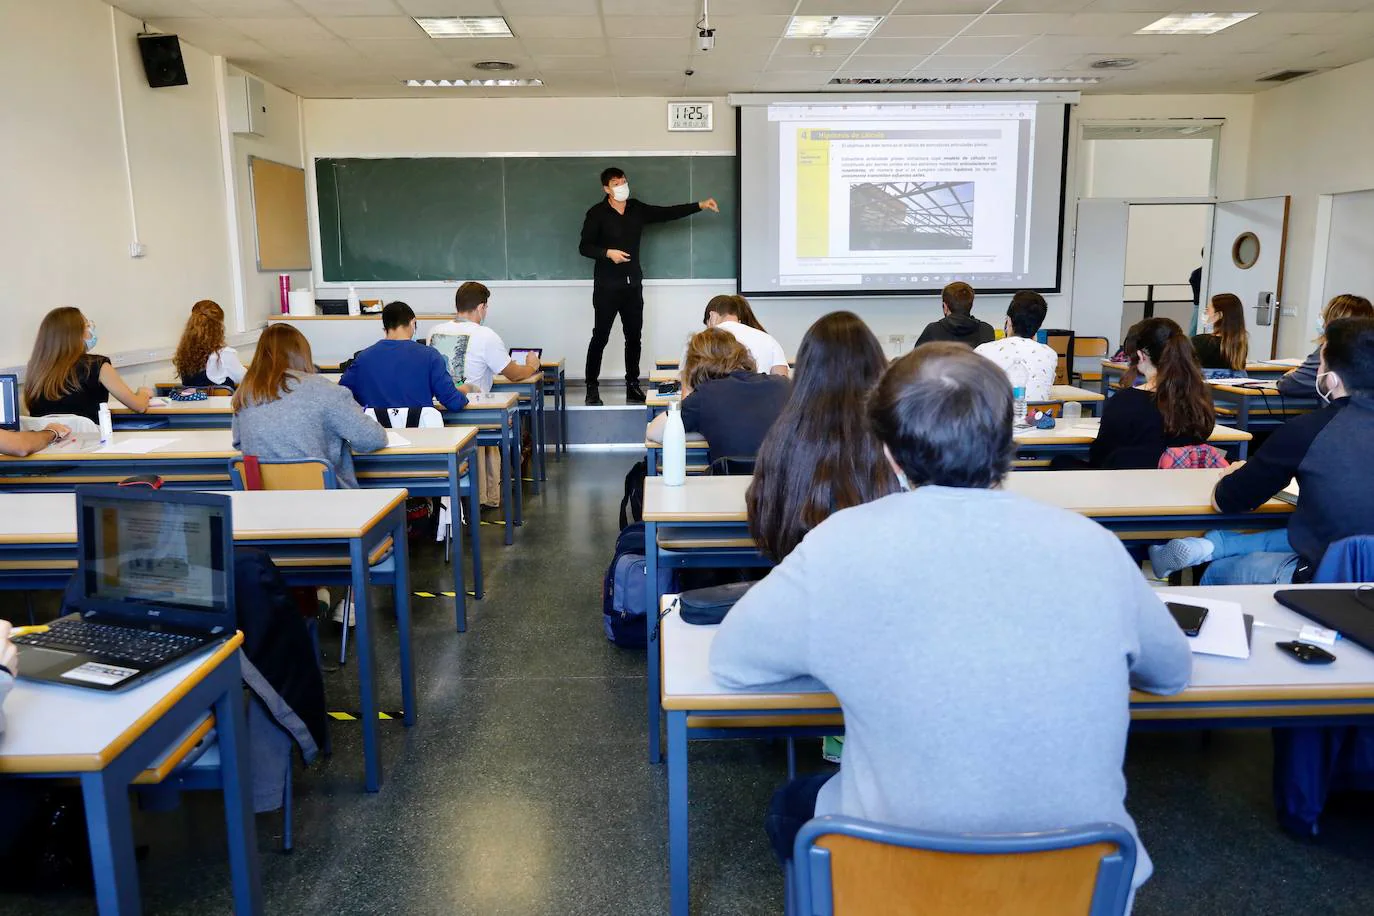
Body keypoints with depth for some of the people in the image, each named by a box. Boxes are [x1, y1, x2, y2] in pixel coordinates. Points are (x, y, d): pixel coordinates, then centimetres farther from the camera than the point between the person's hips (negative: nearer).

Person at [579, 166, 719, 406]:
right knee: (600, 337, -2)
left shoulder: (637, 209, 7)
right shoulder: (597, 214, -6)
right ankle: (592, 388, 7)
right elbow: (584, 247, -5)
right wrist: (608, 253, -20)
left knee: (634, 337, 8)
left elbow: (668, 213, 6)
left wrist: (700, 205, 0)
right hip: (607, 286, -4)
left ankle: (633, 386, 17)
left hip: (633, 284, 5)